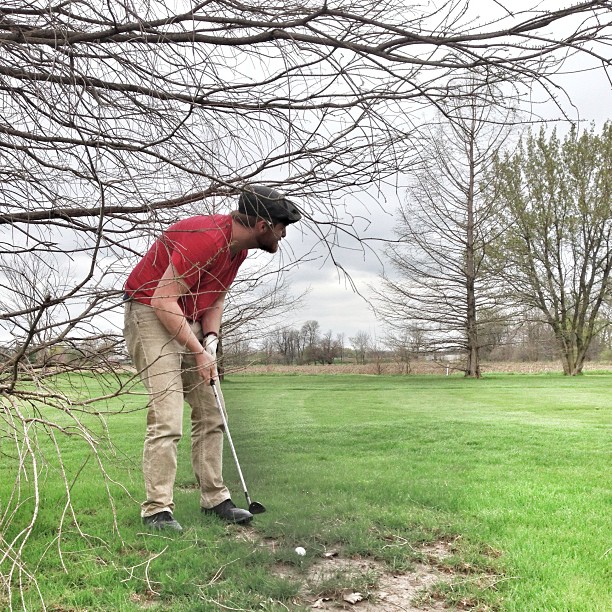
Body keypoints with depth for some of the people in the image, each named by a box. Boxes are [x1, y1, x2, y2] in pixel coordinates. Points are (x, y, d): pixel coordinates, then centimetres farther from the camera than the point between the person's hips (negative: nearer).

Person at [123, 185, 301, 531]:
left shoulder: (237, 246, 5)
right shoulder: (206, 239, -26)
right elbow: (163, 300, -26)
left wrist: (211, 337, -1)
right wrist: (199, 352, -21)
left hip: (189, 323, 10)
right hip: (151, 316, -9)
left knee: (211, 414, 9)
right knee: (167, 420, -15)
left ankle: (214, 499, 17)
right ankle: (157, 510, -4)